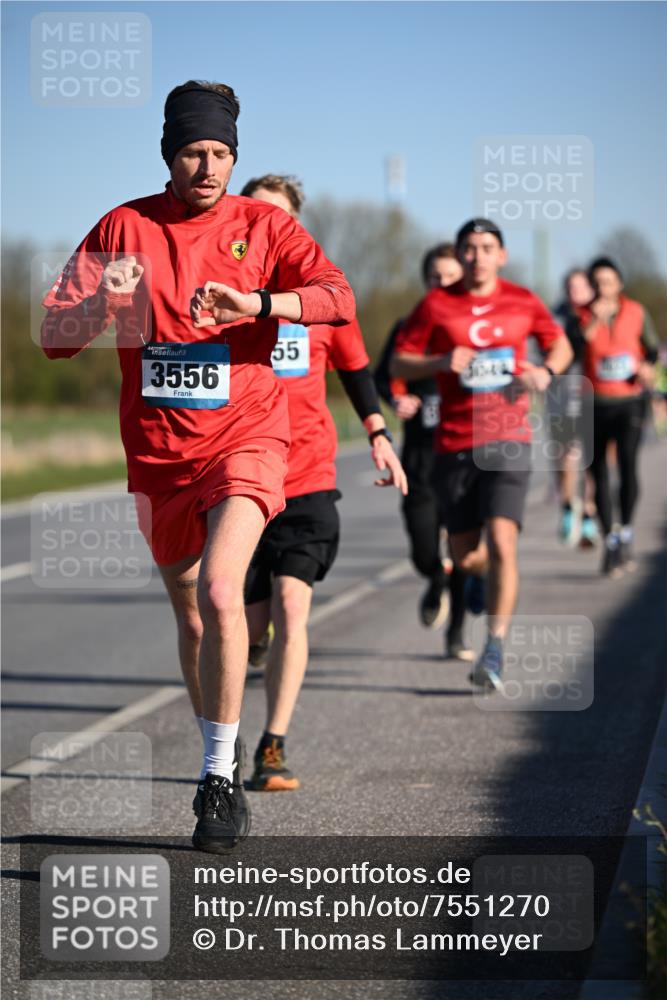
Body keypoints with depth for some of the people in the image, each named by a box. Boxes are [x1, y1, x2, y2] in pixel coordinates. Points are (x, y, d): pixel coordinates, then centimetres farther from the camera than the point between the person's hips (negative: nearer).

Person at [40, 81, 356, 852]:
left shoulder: (262, 226, -1)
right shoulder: (124, 229, 2)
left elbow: (338, 298, -16)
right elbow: (54, 337, -2)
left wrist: (258, 303, -33)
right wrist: (103, 304, -24)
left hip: (245, 440, -3)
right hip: (158, 450, 3)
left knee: (220, 592, -24)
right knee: (189, 616, 13)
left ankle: (221, 775, -15)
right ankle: (218, 757, 35)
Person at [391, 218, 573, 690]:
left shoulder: (523, 302, 5)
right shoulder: (436, 304, 1)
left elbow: (561, 344, 20)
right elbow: (399, 363, 4)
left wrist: (547, 371, -2)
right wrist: (441, 362, -14)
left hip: (508, 439, -1)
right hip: (454, 443, 1)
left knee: (501, 541, -18)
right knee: (466, 557, 7)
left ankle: (495, 650, -15)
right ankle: (489, 574, 45)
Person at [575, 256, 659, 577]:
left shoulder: (636, 313, 3)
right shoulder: (583, 315, -2)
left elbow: (652, 348, 16)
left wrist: (648, 367, -4)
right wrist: (593, 322, -31)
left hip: (629, 402, -1)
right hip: (595, 404, 1)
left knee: (628, 462, -19)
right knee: (599, 474, 4)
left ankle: (626, 532, -4)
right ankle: (610, 541, 15)